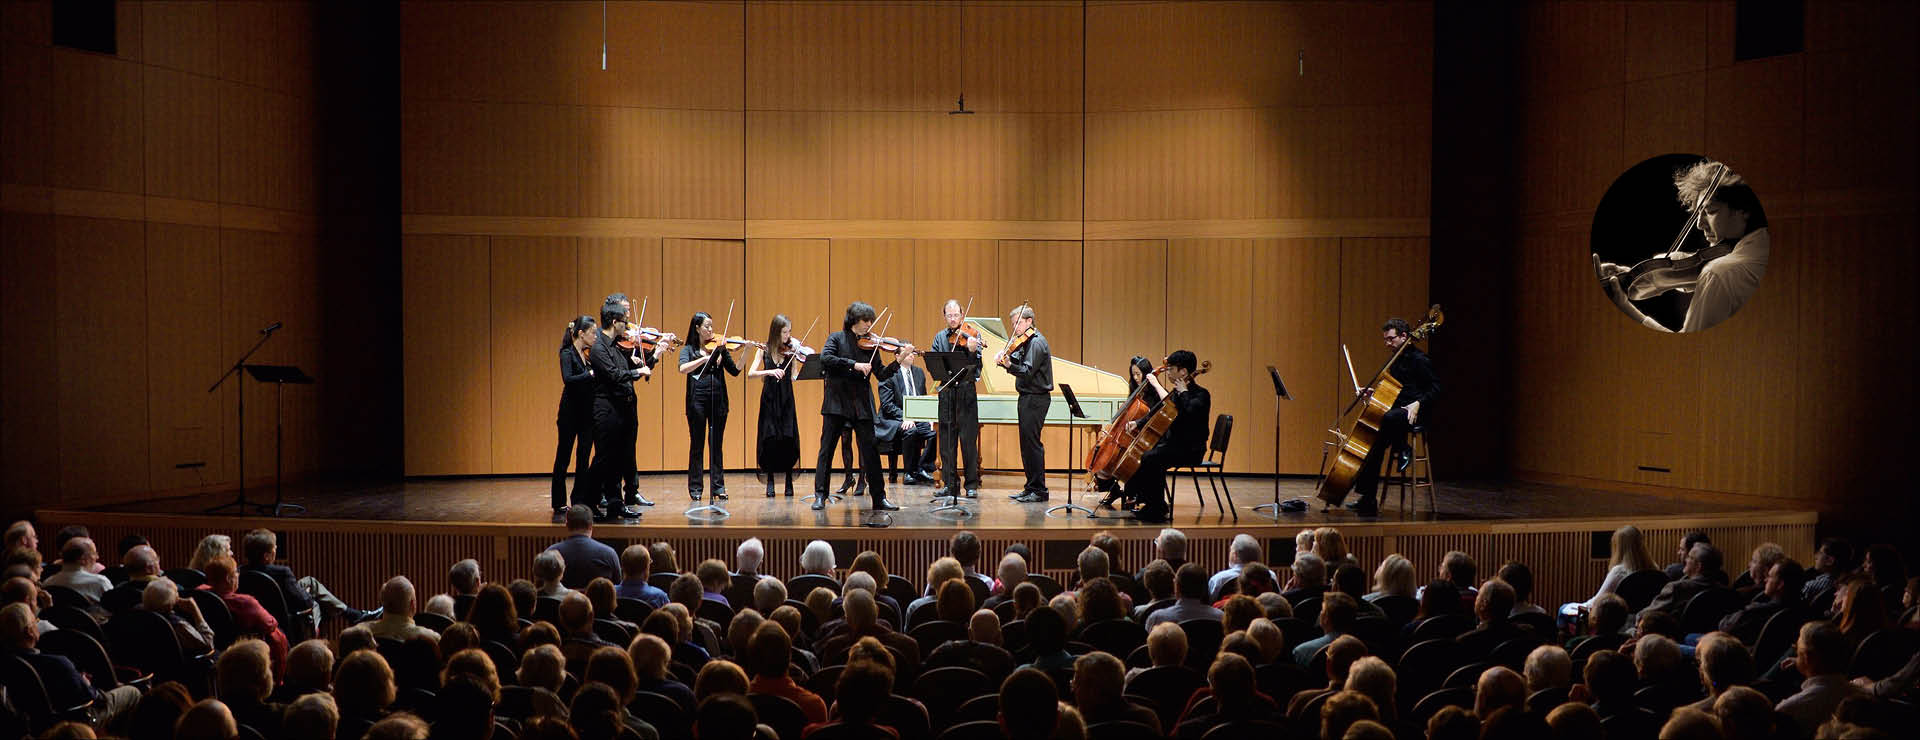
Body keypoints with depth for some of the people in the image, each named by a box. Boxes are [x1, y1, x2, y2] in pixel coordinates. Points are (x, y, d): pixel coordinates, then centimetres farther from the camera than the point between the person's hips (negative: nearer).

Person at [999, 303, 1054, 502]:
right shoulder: (1025, 341, 16)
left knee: (1031, 442, -10)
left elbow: (1027, 372, -23)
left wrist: (1009, 365, -34)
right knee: (1027, 442, 12)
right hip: (1028, 397, 10)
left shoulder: (1036, 342, -14)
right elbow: (1018, 362, 13)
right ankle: (1031, 487, 18)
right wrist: (1004, 358, -5)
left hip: (1036, 398, -10)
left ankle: (1039, 490, -7)